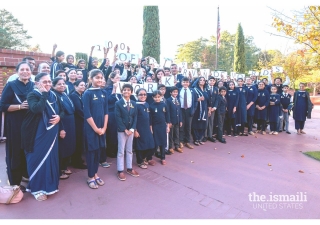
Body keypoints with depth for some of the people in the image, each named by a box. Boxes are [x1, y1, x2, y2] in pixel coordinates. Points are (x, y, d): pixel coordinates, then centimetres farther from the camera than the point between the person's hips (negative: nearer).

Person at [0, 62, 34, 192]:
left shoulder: (34, 86, 8)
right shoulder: (11, 86, -4)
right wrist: (20, 106, -21)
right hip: (15, 126, -4)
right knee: (16, 152, 4)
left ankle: (28, 174, 31)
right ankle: (15, 183, 19)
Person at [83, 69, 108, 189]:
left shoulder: (103, 93, 7)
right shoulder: (87, 94, -10)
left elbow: (106, 112, 7)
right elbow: (87, 114, -14)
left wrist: (104, 128, -2)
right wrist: (96, 128, -14)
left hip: (101, 127, 5)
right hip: (91, 128, -5)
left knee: (98, 150, 13)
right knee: (91, 151, 4)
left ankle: (95, 174, 28)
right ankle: (90, 177, 18)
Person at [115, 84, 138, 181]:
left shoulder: (134, 104, 7)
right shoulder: (118, 103, -6)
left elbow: (135, 117, 4)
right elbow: (118, 118, -11)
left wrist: (132, 129, -8)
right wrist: (125, 130, -16)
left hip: (131, 130, 4)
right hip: (122, 130, -4)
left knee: (129, 150, 13)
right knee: (121, 151, 3)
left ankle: (129, 168, 24)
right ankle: (120, 171, 12)